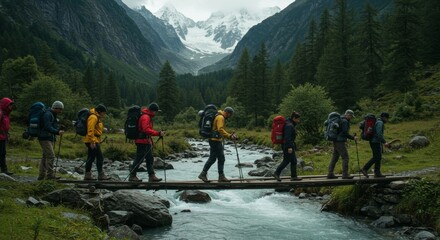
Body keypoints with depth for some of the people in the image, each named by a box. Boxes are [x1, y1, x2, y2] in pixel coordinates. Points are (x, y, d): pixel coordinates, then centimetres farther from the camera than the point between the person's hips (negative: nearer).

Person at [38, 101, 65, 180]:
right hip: (45, 138, -10)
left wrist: (59, 130, 7)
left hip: (50, 138, 10)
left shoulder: (53, 115, 18)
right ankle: (50, 175, -13)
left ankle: (41, 175, 15)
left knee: (45, 157, 11)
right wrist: (57, 132, -35)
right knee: (51, 156, -14)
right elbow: (48, 127, -25)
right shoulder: (47, 114, -14)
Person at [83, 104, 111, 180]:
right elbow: (90, 130, -21)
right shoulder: (93, 117, -14)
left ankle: (88, 175, 17)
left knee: (91, 158, 12)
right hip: (92, 141, -11)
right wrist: (92, 141, -24)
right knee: (100, 158, -8)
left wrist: (98, 141, 25)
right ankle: (101, 175, -3)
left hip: (95, 140, 11)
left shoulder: (97, 118, 20)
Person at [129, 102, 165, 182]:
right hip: (142, 142, -11)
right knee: (139, 159, -4)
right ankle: (132, 176, 4)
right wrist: (158, 133, -29)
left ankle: (152, 176, 10)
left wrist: (159, 133, 12)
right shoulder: (145, 117, -15)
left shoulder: (148, 117, 18)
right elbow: (146, 130, -26)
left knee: (150, 159, 9)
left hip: (147, 142, 11)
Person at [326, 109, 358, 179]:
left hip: (336, 141, 10)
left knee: (334, 158, 9)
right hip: (340, 142, -10)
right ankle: (345, 174, -5)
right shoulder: (345, 121, -12)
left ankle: (330, 174, 9)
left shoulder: (341, 120, 19)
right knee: (345, 157, -6)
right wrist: (353, 137, -11)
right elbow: (345, 133, -18)